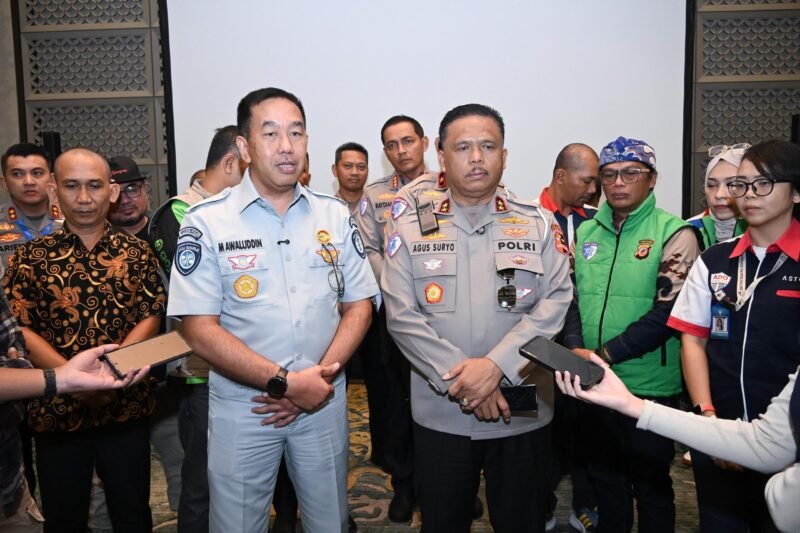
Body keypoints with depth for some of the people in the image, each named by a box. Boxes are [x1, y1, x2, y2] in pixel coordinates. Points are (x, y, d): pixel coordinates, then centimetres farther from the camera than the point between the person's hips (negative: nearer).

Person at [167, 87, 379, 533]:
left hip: (324, 403, 3)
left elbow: (359, 306, 3)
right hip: (241, 408, -2)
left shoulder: (336, 216, 1)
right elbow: (200, 330, -13)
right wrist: (285, 382, -18)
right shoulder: (206, 222, -9)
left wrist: (322, 376, -11)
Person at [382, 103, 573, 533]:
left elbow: (556, 301, -6)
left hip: (523, 413, 1)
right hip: (440, 414, 0)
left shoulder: (538, 223, 1)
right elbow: (401, 315, -7)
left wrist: (496, 364, -18)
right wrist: (459, 377, -15)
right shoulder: (411, 226, -1)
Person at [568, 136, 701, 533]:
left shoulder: (674, 233, -8)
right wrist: (576, 348, -8)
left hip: (650, 387, -4)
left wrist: (604, 355, -19)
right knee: (604, 475, 20)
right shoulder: (586, 231, 7)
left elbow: (668, 310, -16)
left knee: (650, 483, 12)